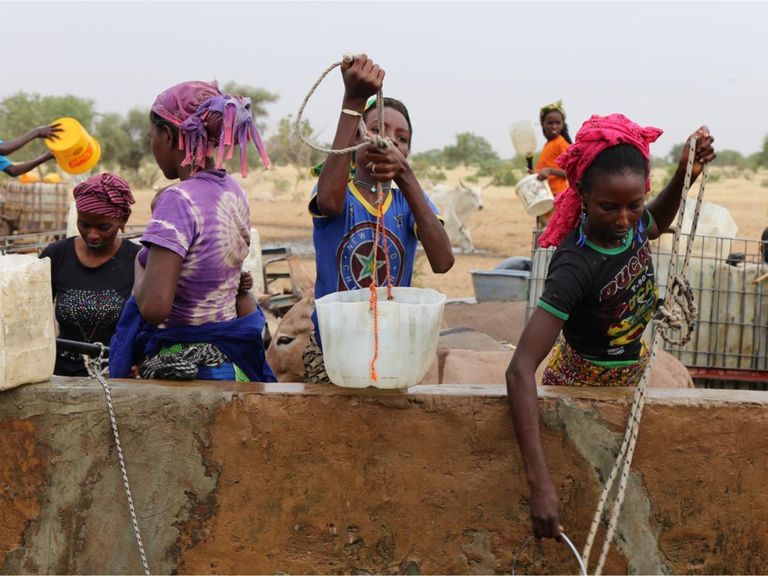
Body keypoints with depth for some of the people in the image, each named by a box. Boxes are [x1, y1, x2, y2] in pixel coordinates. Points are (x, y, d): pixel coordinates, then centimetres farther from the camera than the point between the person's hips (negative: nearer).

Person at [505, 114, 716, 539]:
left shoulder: (631, 224, -16)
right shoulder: (575, 267, -36)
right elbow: (520, 371, -41)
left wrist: (685, 174, -7)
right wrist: (539, 481, -48)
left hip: (631, 375, 7)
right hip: (581, 385, -6)